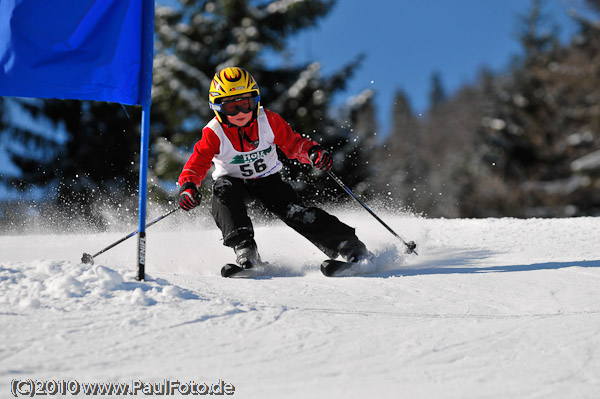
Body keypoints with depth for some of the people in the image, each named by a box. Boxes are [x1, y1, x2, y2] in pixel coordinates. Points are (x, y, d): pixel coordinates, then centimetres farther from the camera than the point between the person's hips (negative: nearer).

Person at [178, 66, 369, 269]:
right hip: (233, 182, 0)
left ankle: (349, 247, -20)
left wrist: (312, 152, -29)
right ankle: (244, 250, -37)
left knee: (294, 211, -21)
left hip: (268, 179, 0)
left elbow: (292, 143, -8)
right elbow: (196, 165, -18)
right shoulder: (214, 133, -19)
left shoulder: (269, 121, -15)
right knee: (223, 191, -34)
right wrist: (188, 187, -38)